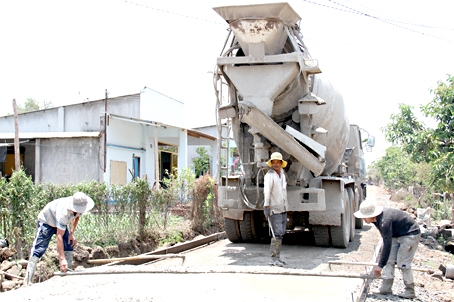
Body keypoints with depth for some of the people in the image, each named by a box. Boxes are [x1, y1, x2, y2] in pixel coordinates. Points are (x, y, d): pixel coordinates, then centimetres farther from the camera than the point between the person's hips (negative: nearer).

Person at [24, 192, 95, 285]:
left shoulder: (80, 207, -22)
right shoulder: (64, 213, -43)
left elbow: (77, 216, 5)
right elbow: (59, 236, -42)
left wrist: (72, 233, -5)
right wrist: (62, 258, -44)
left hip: (60, 223, 8)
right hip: (46, 221, -7)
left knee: (69, 244, -4)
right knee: (39, 249, -14)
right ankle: (27, 282, -17)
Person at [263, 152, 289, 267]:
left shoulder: (282, 173, 12)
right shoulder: (270, 175, -13)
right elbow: (267, 190, -23)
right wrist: (266, 206, -32)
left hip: (283, 209, 8)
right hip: (274, 210, -8)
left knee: (281, 234, 11)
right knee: (277, 234, -11)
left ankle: (277, 257, 18)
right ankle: (273, 259, -6)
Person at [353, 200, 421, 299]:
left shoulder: (385, 221, -35)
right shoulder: (376, 219, -6)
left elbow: (387, 244, -33)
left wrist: (380, 265, -29)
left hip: (410, 235, -9)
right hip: (396, 235, 10)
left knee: (403, 263, -11)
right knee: (389, 260, 2)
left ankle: (410, 291, 2)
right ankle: (386, 288, 5)